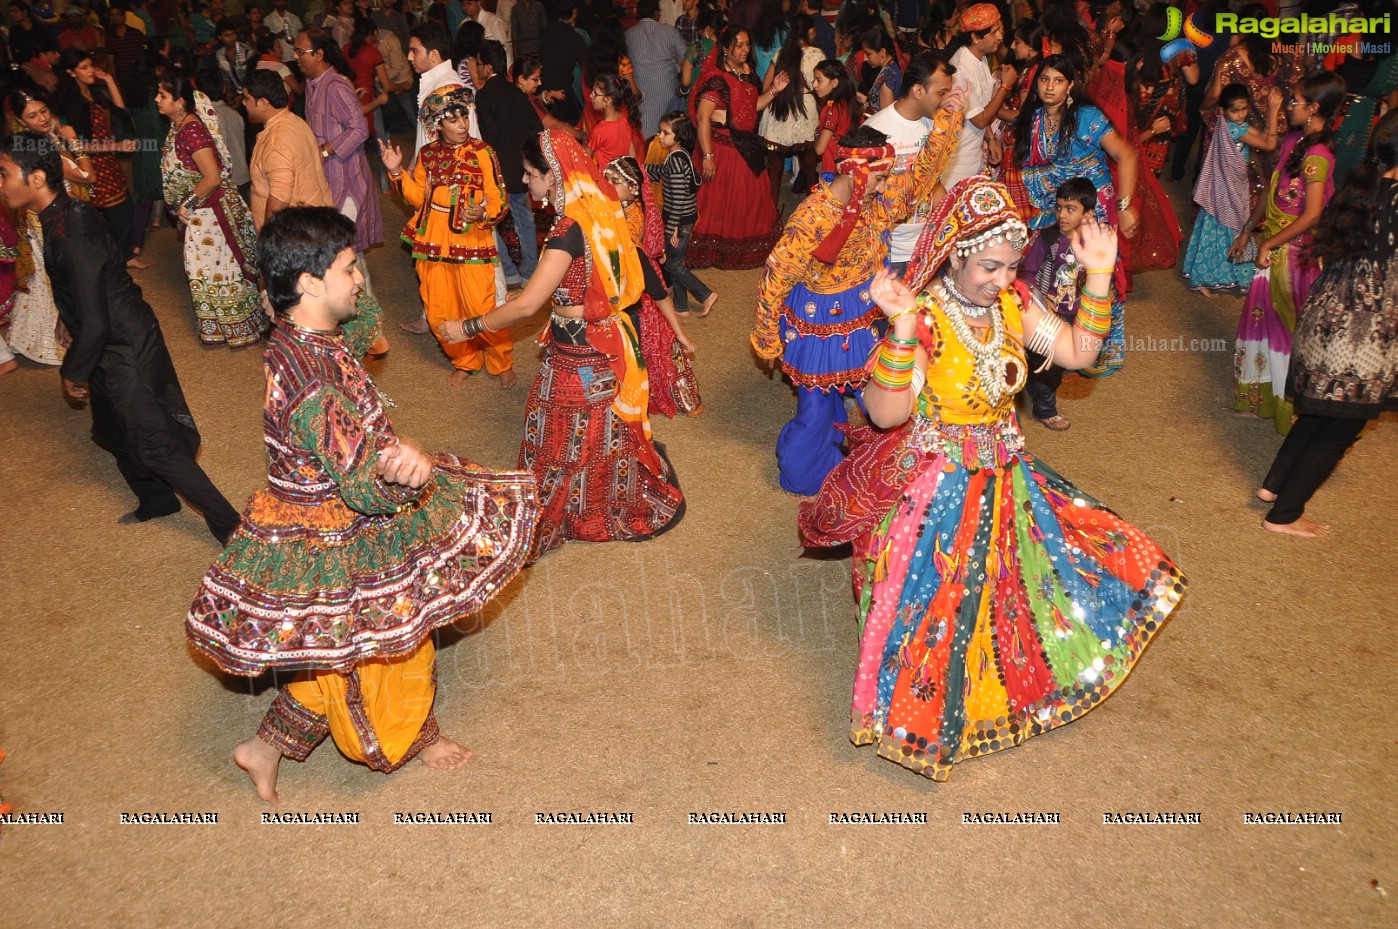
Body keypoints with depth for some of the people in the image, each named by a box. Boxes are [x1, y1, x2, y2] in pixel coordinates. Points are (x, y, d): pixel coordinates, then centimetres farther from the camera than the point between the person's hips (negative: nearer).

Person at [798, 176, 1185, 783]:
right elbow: (886, 414, -32)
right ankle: (916, 718, 31)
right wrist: (903, 327, -42)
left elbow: (1078, 352, 2)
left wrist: (1099, 275, -6)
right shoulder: (925, 319, -23)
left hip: (1004, 479, 6)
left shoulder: (1012, 305, -3)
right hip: (934, 486, -6)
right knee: (932, 601, 6)